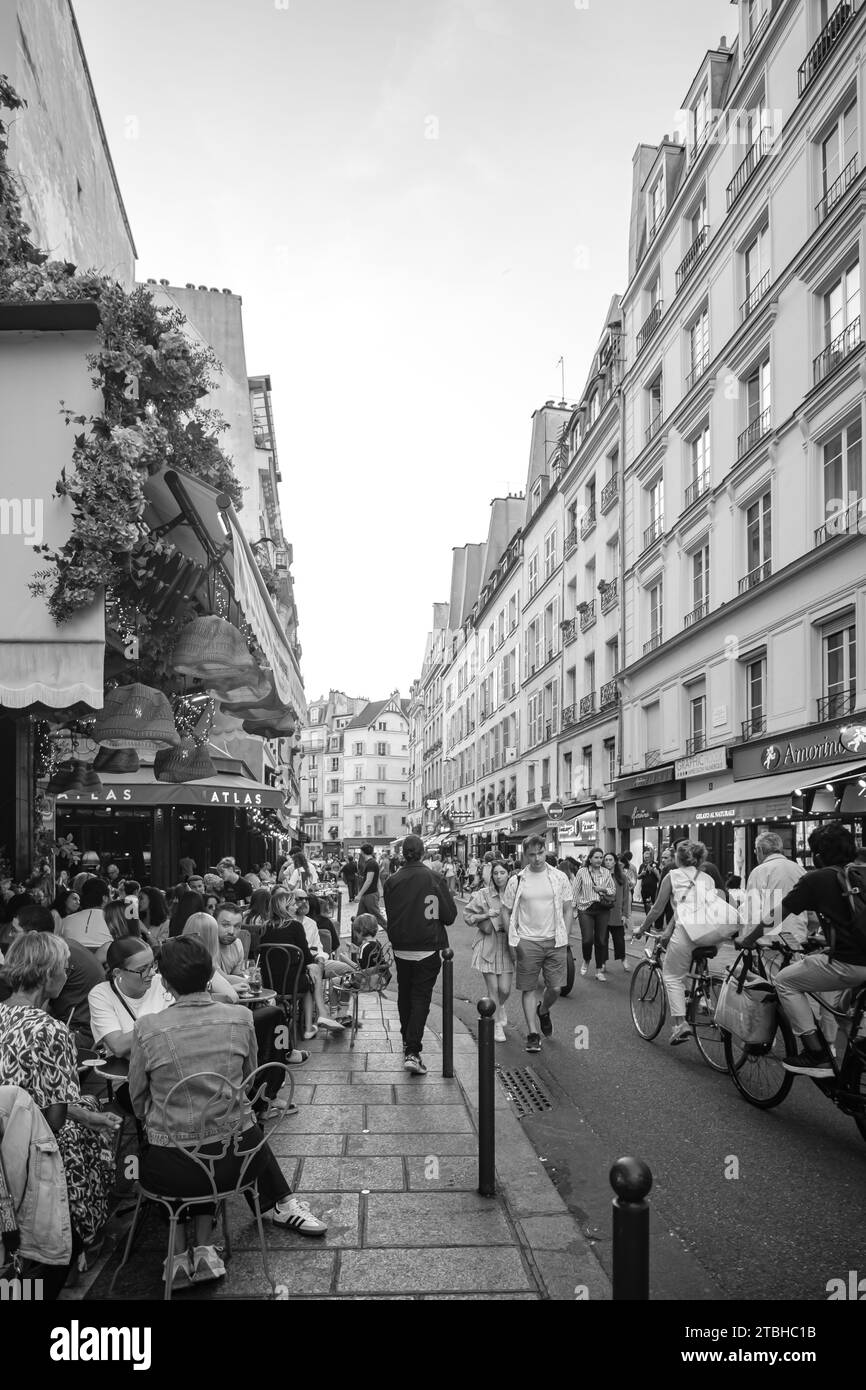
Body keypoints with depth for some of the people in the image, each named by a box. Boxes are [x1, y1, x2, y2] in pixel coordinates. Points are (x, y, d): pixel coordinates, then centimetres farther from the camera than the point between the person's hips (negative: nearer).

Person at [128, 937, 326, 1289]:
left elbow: (138, 1101, 1)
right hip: (236, 1159, 1)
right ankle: (204, 1246, 30)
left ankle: (181, 1251, 22)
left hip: (172, 1171, 0)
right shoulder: (241, 1018, -8)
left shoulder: (147, 1028, -14)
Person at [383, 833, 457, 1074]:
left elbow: (391, 916, 2)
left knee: (404, 993, 20)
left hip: (401, 948, 2)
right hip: (428, 948, -2)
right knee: (421, 997, 0)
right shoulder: (435, 881, -11)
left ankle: (407, 1040, 35)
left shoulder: (392, 881, -6)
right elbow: (450, 916, -6)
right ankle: (412, 1052, -10)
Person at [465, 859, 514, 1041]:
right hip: (488, 946, -2)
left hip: (507, 946, 2)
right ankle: (497, 1025, 17)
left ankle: (500, 1007, 38)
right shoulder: (483, 895, -5)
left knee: (505, 990, 3)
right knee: (493, 989, 0)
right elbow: (467, 915, 0)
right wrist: (486, 915, -14)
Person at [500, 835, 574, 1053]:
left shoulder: (559, 878, 3)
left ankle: (543, 1010, 34)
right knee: (529, 989, 2)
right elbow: (506, 912, 6)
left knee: (555, 988, 2)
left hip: (554, 941, 1)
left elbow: (568, 909, 9)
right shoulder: (516, 881, 0)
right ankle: (532, 1034, 10)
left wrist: (564, 937, 2)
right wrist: (512, 940, -2)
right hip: (528, 942, -1)